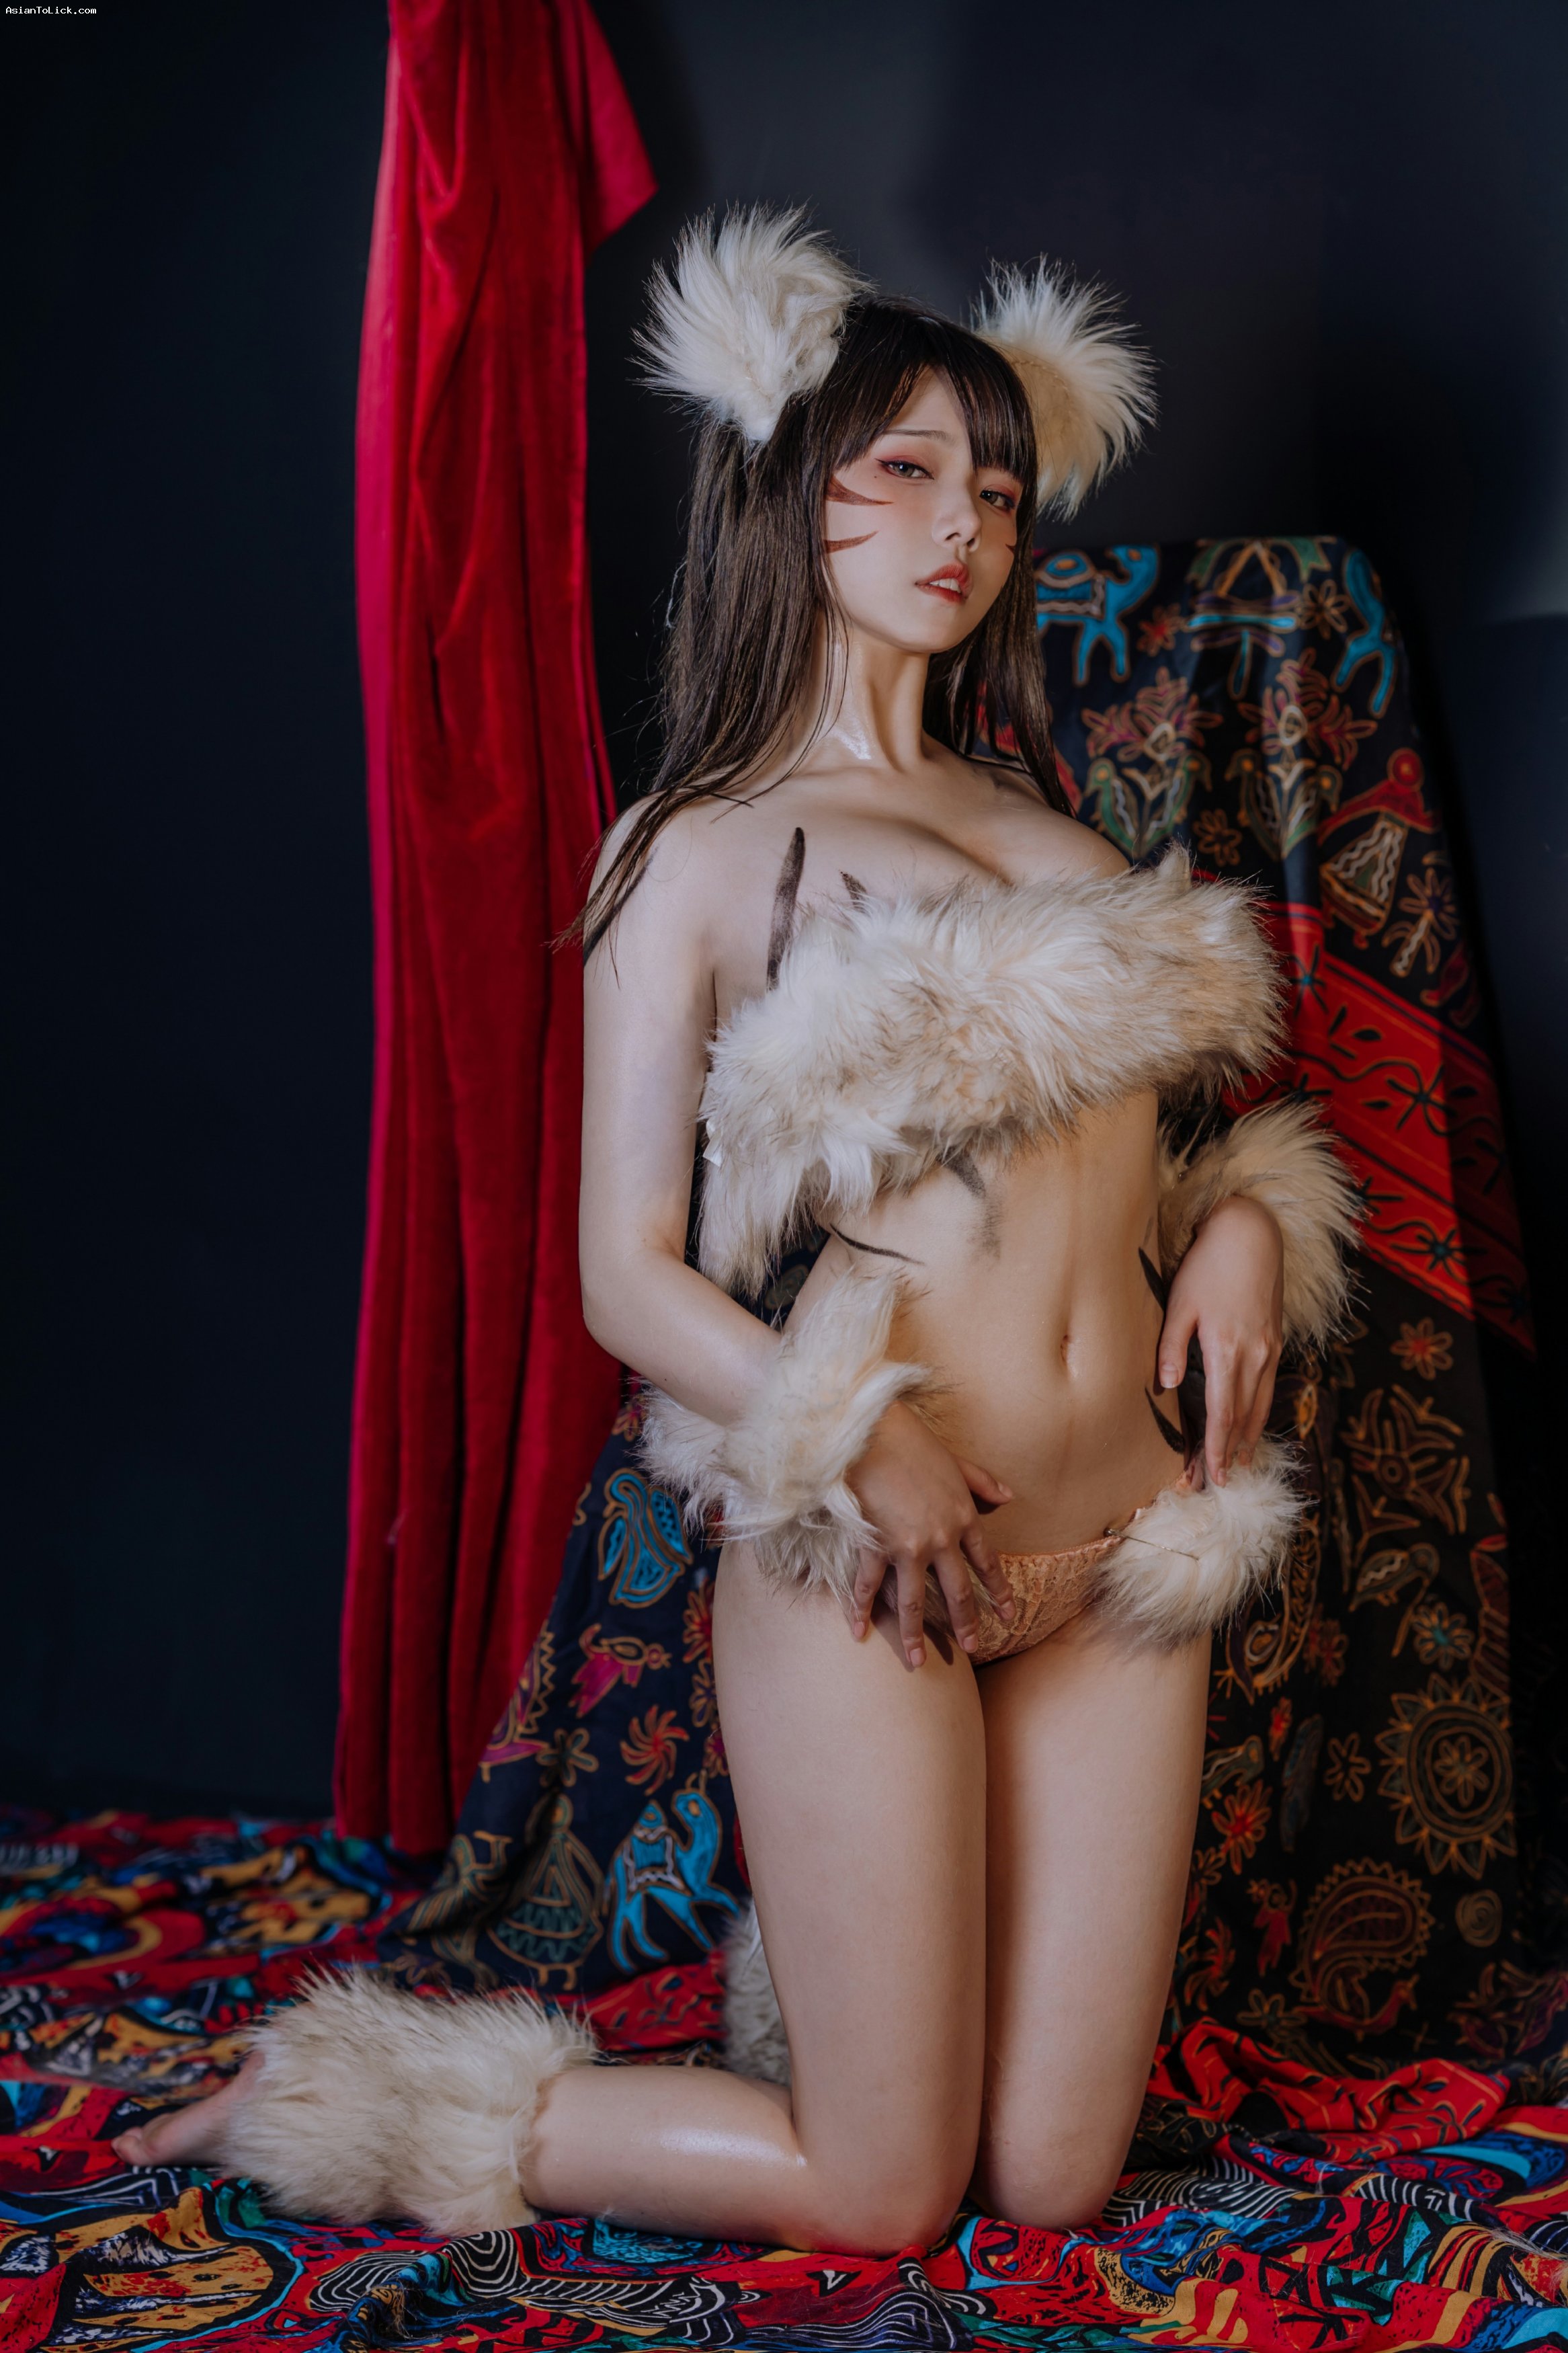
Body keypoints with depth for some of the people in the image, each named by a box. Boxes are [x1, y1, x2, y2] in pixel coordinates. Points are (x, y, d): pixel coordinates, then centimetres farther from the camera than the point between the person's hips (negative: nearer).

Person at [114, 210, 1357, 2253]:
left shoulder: (1042, 823, 15)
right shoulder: (703, 853, -2)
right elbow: (627, 1270, -6)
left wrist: (1241, 1226, 1)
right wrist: (857, 1446, -20)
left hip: (1124, 1544, 6)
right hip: (874, 1551, -6)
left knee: (1056, 2178, 9)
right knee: (882, 2195, 6)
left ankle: (840, 1944, 40)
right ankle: (319, 2110, 24)